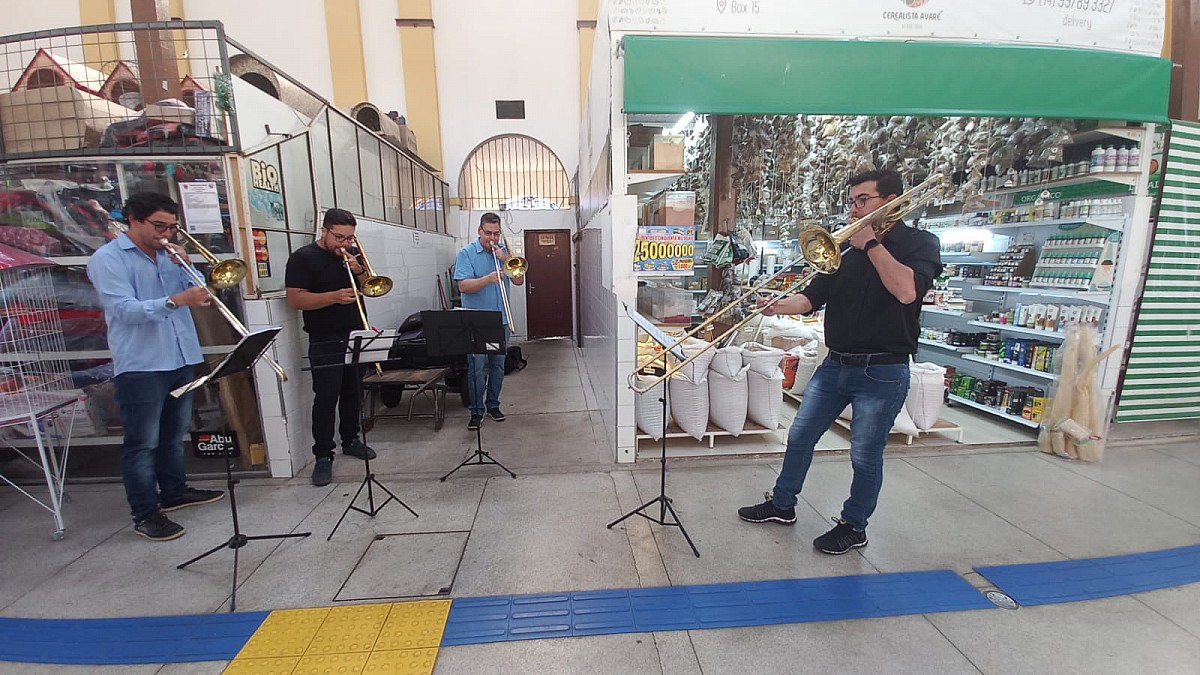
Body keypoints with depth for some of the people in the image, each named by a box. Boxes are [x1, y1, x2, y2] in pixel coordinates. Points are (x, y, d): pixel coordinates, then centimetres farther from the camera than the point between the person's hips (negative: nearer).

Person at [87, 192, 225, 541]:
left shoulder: (167, 254, 11)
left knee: (174, 434, 18)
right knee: (142, 443, 1)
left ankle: (174, 491, 33)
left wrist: (184, 264, -7)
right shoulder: (107, 259, -8)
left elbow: (197, 293, 8)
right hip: (140, 366, -6)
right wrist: (176, 300, -34)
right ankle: (145, 514, 11)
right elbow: (125, 309, -20)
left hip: (181, 359, 7)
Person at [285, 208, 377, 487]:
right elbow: (295, 299, -14)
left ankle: (351, 440, 28)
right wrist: (334, 296, -26)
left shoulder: (352, 255, 10)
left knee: (352, 391, 13)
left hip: (356, 336, 5)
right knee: (326, 397, -3)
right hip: (325, 341, -5)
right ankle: (323, 455, 6)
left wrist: (359, 271, -9)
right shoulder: (303, 257, -7)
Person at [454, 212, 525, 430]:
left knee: (498, 367, 12)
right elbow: (463, 286, -14)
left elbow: (519, 281, 1)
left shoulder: (504, 252, 9)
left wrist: (506, 259, -13)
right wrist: (488, 279, -29)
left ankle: (493, 404, 26)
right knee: (477, 369, -2)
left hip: (501, 321, 4)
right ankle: (476, 411, 9)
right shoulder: (466, 253, -3)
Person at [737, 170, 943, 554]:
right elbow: (813, 296, 5)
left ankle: (854, 526, 28)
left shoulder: (919, 244, -3)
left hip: (882, 372, -5)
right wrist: (779, 307, -14)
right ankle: (782, 504, 30)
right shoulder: (847, 249, 11)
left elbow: (906, 291, -23)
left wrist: (872, 243, -16)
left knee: (865, 456, 6)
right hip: (835, 364, 6)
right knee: (799, 436, 12)